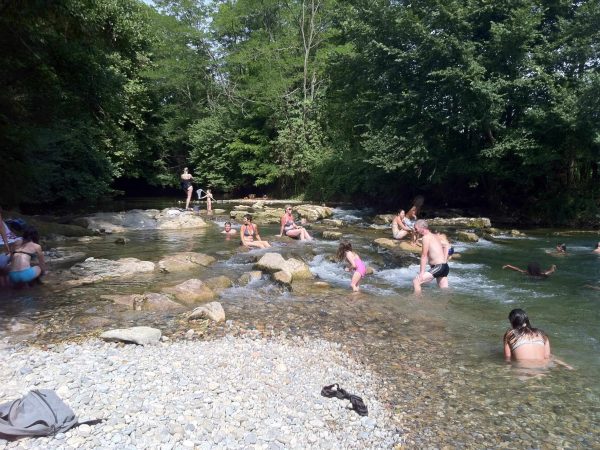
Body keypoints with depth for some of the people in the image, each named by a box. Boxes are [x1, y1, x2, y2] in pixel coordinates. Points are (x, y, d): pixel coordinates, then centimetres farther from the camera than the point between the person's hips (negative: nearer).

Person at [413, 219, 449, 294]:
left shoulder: (426, 237, -10)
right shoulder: (434, 236, 17)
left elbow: (424, 256, -14)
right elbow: (446, 244, 33)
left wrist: (421, 273, -15)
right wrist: (444, 260, 28)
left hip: (438, 267, -10)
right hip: (444, 266, 10)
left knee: (416, 281, -13)